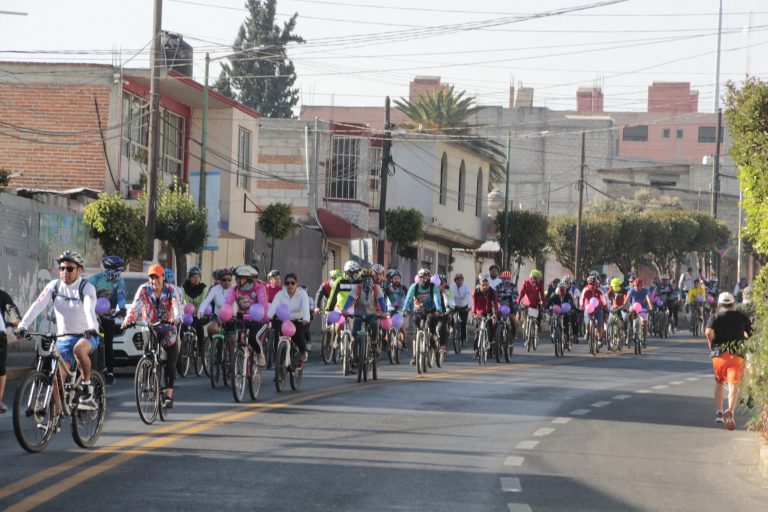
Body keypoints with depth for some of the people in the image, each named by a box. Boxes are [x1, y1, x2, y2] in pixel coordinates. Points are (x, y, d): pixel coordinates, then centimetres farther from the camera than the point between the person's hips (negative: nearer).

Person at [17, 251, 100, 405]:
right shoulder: (54, 286, -1)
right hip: (64, 338, 4)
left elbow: (89, 309, -30)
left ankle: (86, 384, -14)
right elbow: (37, 305, -14)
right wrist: (22, 325, -29)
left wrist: (92, 328, -49)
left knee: (79, 349, -36)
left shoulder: (87, 288, -11)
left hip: (86, 336, -4)